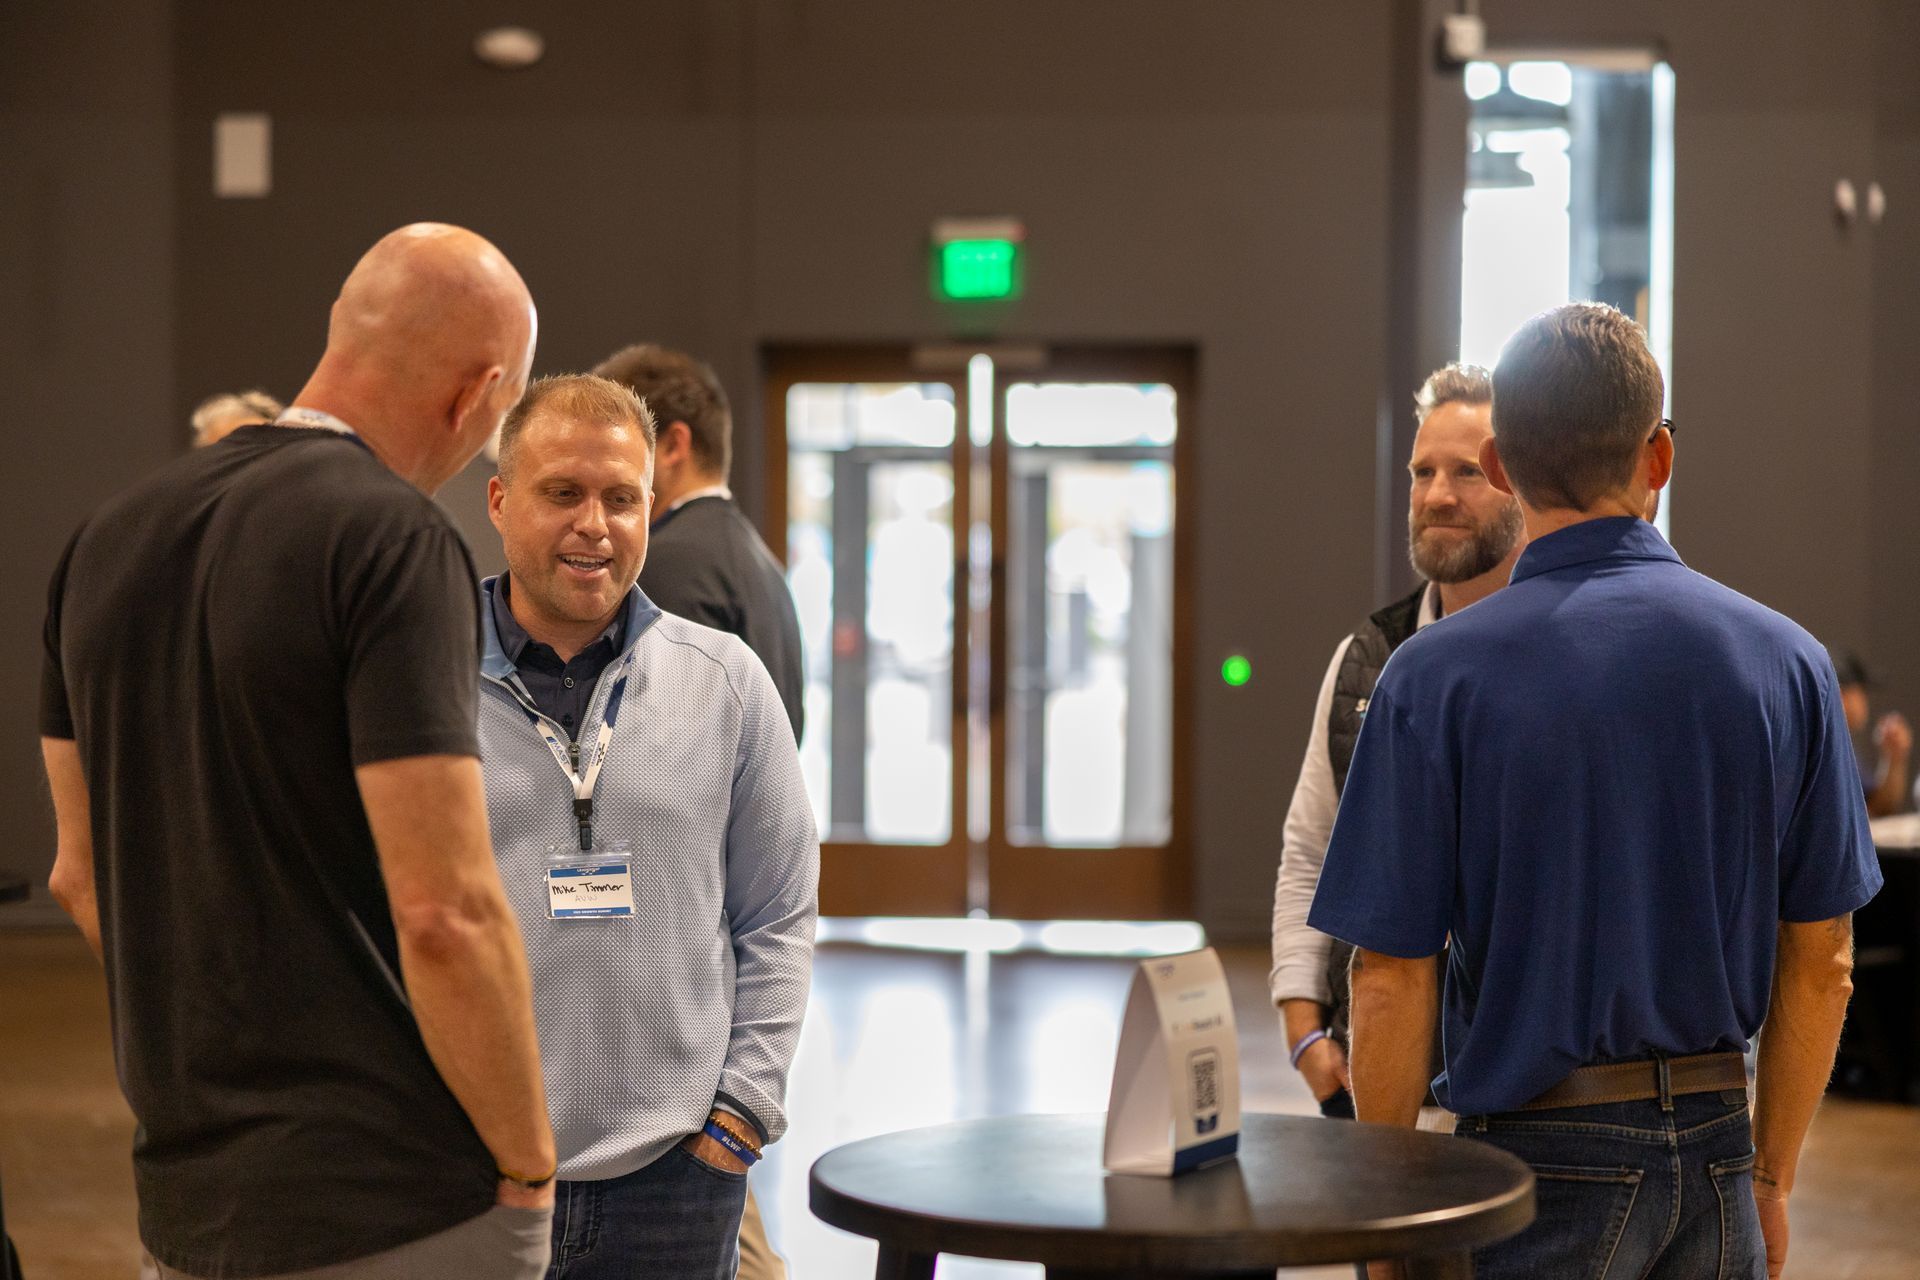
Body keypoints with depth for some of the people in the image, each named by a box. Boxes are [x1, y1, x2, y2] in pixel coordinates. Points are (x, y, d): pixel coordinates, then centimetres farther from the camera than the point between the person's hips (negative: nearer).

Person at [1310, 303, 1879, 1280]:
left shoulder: (1435, 678, -10)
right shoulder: (1785, 662, 0)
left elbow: (1394, 979, -10)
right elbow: (1821, 963, 5)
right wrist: (1769, 1178, 16)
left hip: (1547, 1160, -4)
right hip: (1714, 1145, 4)